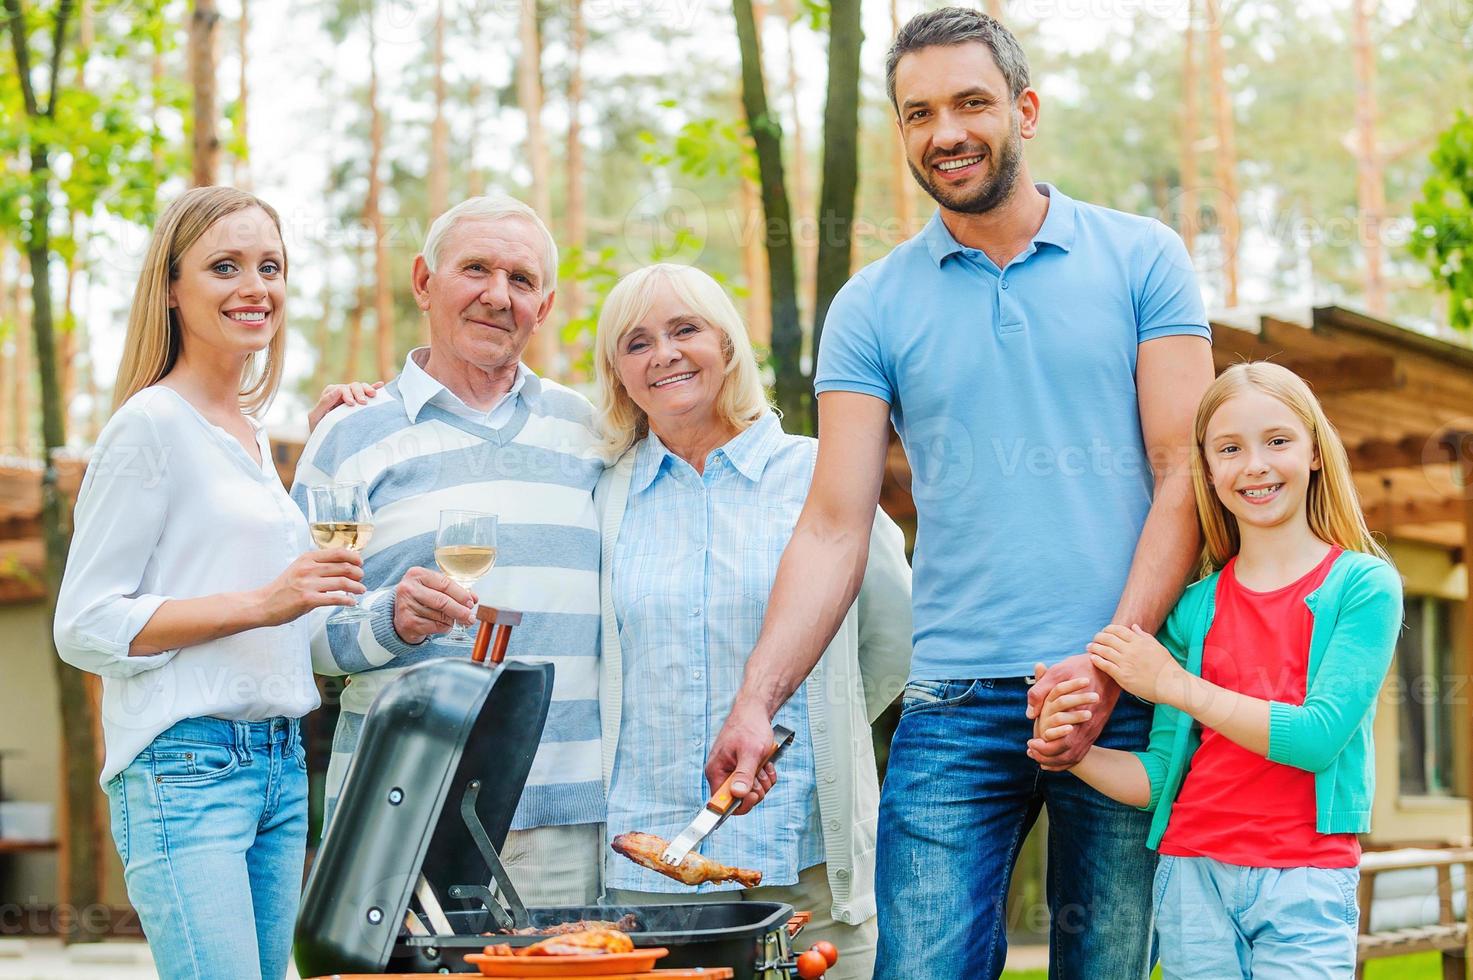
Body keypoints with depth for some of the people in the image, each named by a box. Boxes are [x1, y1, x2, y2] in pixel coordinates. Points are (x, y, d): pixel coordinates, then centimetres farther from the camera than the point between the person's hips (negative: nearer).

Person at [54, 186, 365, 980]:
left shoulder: (254, 437, 18)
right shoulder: (150, 425, -6)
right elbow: (85, 625, -11)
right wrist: (261, 603, -19)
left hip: (279, 763, 8)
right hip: (187, 766, -8)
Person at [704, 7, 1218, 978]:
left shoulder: (1140, 260, 5)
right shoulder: (873, 306, 7)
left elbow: (1184, 477, 0)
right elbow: (834, 529, 3)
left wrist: (1110, 663, -13)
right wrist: (755, 704, -9)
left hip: (1129, 694, 0)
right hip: (954, 711, 1)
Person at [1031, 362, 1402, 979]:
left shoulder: (1364, 586, -2)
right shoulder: (1194, 608, 8)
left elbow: (1318, 737, -13)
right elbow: (1160, 774, 7)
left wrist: (1175, 684, -10)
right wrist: (1074, 754, -11)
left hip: (1304, 884, -3)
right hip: (1193, 876, 3)